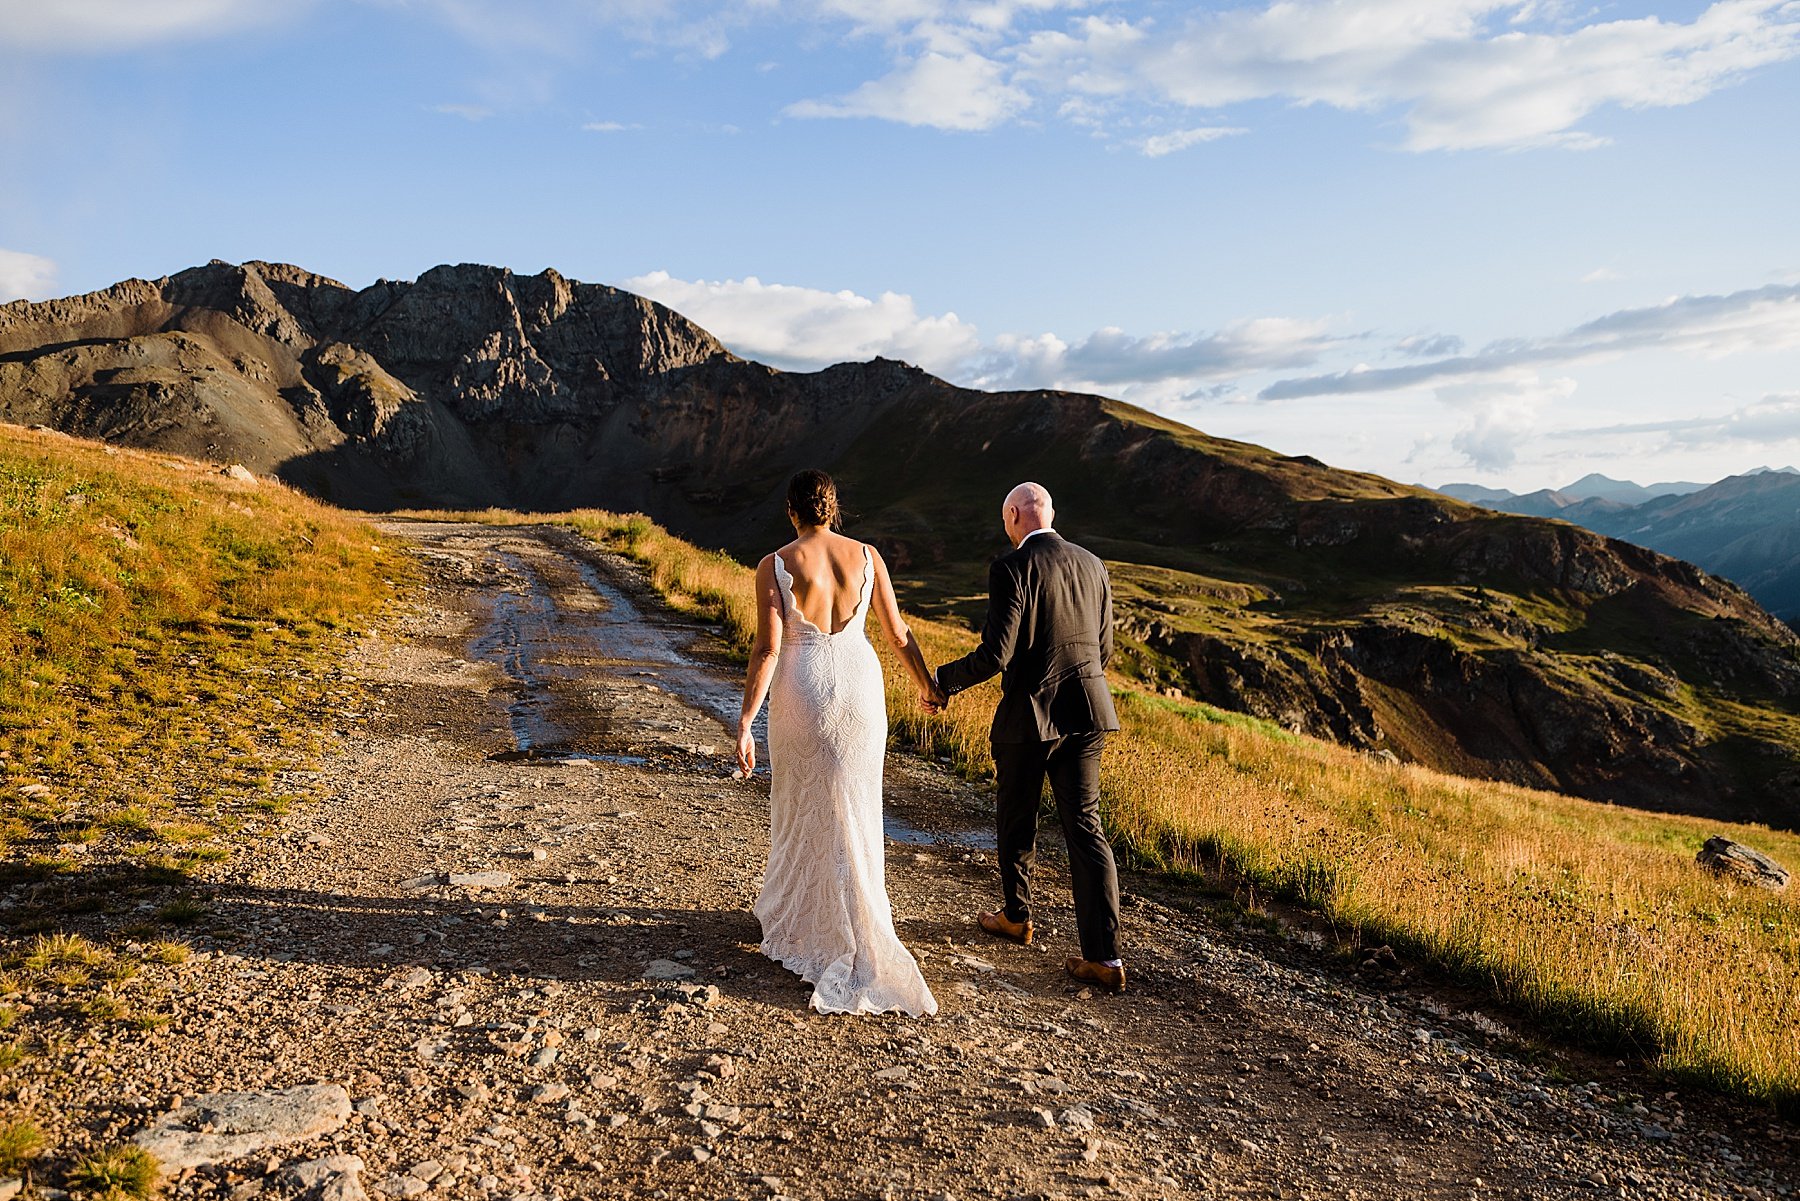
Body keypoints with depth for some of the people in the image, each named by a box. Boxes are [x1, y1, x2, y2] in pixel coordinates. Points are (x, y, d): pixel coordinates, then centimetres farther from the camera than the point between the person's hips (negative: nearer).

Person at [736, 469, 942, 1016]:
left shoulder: (775, 566, -10)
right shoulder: (866, 556, -2)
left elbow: (767, 648, -16)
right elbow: (897, 632, 3)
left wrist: (745, 723, -14)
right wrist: (925, 683, 19)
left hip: (801, 692, -2)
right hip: (859, 684, 3)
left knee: (801, 807, 16)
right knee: (853, 812, 13)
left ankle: (799, 917, 31)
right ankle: (860, 938, 20)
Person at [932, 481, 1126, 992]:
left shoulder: (1012, 569, -13)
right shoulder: (1093, 566, 7)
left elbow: (995, 653, -18)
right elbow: (1103, 648, 14)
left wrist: (942, 681, -3)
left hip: (1028, 716, -5)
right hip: (1086, 712, 5)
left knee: (1016, 821, 18)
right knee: (1085, 828, 5)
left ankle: (1016, 917, 38)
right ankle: (1105, 957, 0)